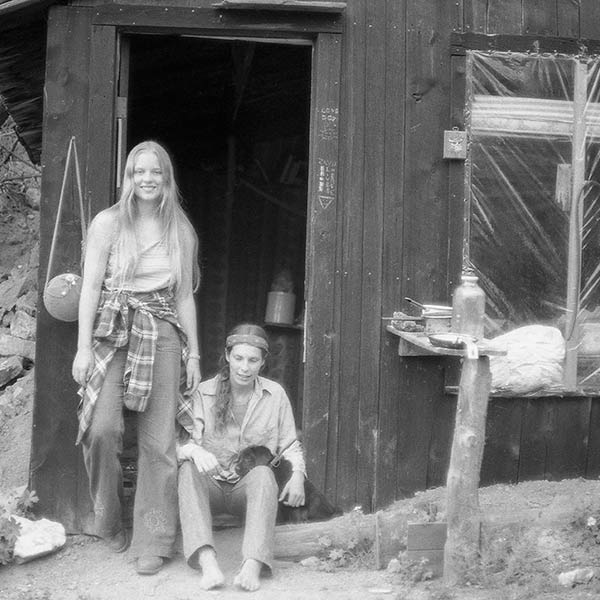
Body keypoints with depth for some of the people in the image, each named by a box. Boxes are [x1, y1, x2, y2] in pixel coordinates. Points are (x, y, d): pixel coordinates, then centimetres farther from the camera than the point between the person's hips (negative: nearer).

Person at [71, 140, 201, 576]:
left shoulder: (181, 232, 12)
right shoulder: (108, 223, 4)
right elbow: (91, 286, 0)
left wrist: (194, 352, 11)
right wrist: (84, 346, -7)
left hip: (162, 336, 2)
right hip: (113, 334, -2)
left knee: (159, 441, -3)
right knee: (103, 427, -19)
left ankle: (153, 543, 3)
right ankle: (109, 523, 3)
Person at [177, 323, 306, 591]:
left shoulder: (275, 394, 8)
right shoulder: (205, 392, 3)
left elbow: (290, 446, 11)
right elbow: (183, 441, -5)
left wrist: (297, 475, -10)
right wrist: (195, 451, -30)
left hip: (250, 488, 0)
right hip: (211, 486, 0)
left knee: (263, 473, -34)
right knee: (188, 469, -32)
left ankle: (253, 565, -51)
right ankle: (207, 561, -49)